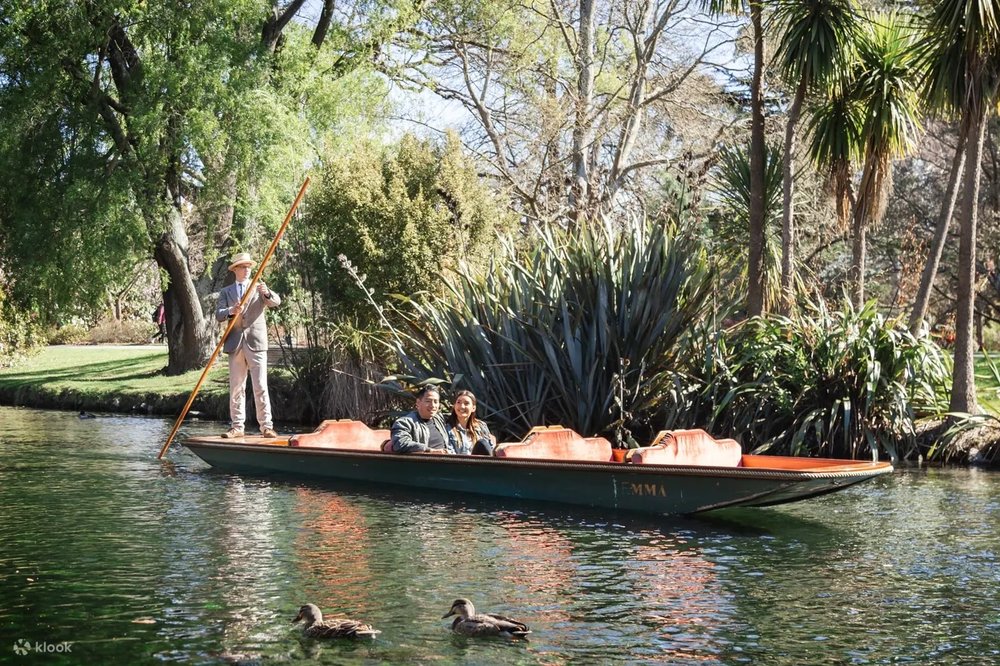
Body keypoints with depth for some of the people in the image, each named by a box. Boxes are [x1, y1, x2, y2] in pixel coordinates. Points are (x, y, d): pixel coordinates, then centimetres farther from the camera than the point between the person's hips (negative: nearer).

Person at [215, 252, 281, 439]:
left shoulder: (259, 288, 10)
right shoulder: (226, 292, 13)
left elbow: (276, 302, -7)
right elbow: (219, 314, -1)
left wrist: (267, 293, -29)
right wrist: (231, 311, -23)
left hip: (256, 343, -2)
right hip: (235, 345, 2)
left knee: (261, 387, -6)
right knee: (236, 388, 5)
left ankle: (266, 426, -7)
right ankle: (237, 427, 9)